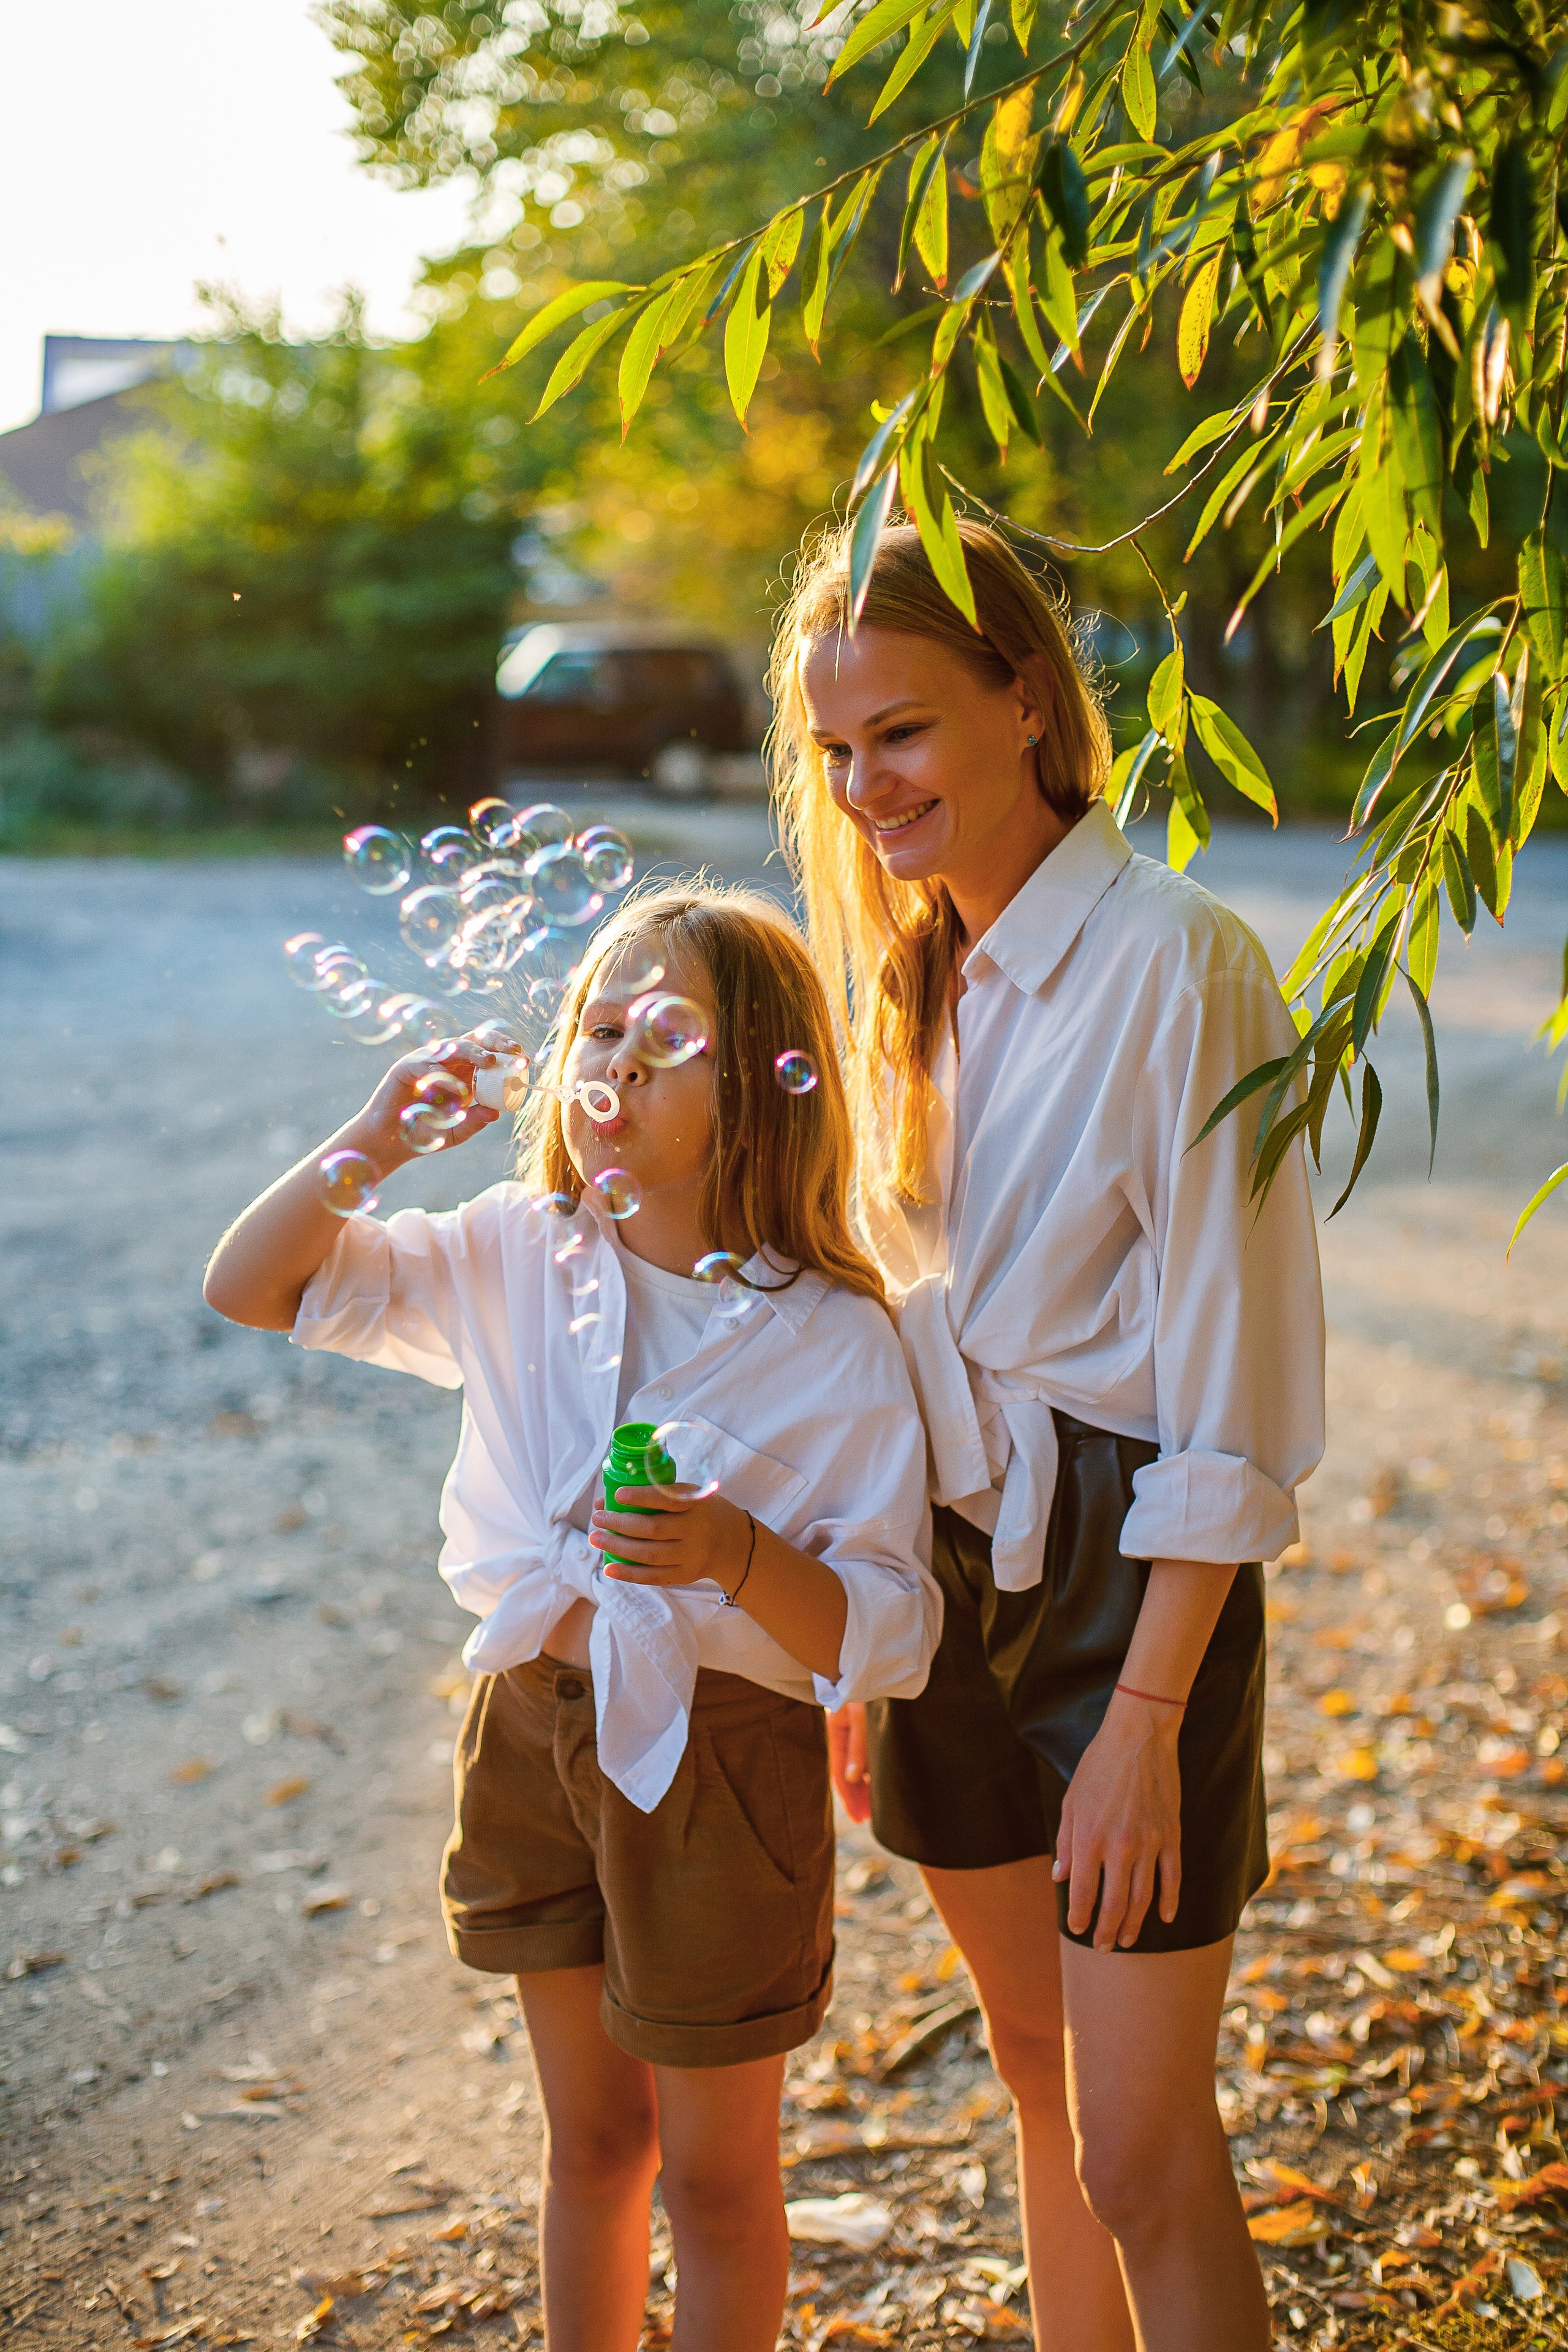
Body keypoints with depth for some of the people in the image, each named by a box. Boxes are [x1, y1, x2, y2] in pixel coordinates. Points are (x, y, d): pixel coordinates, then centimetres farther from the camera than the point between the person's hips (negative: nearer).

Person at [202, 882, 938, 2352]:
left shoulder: (836, 1342, -16)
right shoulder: (512, 1260, -3)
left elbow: (885, 1638, -15)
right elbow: (248, 1287, 0)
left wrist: (740, 1553, -34)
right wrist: (371, 1146, -15)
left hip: (715, 1752, -4)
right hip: (534, 1729, 4)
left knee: (712, 2174, 12)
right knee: (590, 2140, 22)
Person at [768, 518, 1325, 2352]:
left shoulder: (1172, 962, -17)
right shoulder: (907, 973, 7)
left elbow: (1233, 1390, -17)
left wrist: (1142, 1722, -18)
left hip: (1132, 1580, -7)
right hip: (942, 1567, 7)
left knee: (1144, 2161, -1)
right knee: (1034, 2063, 20)